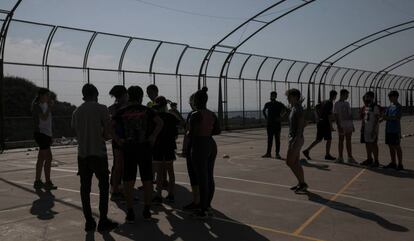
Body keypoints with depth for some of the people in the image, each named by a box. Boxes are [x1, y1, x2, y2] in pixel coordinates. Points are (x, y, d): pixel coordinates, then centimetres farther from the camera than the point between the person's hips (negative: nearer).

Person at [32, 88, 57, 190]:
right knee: (49, 158, -11)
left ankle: (37, 182, 19)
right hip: (40, 134, -9)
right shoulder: (36, 105, -9)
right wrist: (50, 106, -14)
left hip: (46, 134, 9)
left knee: (41, 159, 12)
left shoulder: (45, 105, 17)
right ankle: (48, 183, -6)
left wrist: (50, 136, 21)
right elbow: (44, 118, -22)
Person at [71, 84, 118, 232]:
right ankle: (103, 221, 4)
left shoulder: (76, 112, 10)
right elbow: (108, 133, -6)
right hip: (98, 153, -4)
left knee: (85, 188, 8)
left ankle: (89, 222, 12)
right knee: (104, 186, 4)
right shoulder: (101, 109, -5)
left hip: (82, 154, 4)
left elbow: (76, 134, 13)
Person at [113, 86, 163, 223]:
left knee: (128, 181, 5)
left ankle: (130, 213, 6)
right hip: (145, 147, 0)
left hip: (128, 149, 0)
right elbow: (160, 123, -13)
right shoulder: (146, 110, 1)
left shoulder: (122, 112, 3)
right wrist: (153, 136, -6)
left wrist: (118, 139, 0)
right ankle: (147, 211, 16)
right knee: (147, 180, 10)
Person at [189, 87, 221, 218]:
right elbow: (217, 130, 13)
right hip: (211, 145, 8)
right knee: (210, 177, 16)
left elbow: (192, 134, -15)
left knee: (202, 179, -3)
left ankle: (203, 210, 2)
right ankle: (208, 204, 29)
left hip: (200, 147, -8)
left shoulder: (195, 115, -15)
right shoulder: (212, 114, 7)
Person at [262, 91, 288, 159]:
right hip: (269, 124, 4)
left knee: (277, 139, -1)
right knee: (269, 139, 7)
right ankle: (268, 153, 12)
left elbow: (285, 109, -14)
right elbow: (264, 111, 25)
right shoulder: (267, 104, 9)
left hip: (277, 124, -4)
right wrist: (266, 117, 13)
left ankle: (277, 154, 3)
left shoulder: (279, 104, -4)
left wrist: (280, 117, -17)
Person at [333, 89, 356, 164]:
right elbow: (336, 116, -10)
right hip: (342, 125, -6)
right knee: (341, 140, 1)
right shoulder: (337, 104, -5)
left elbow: (350, 114, 18)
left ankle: (350, 157, 12)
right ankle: (340, 157, 8)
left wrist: (352, 125, 14)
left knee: (349, 141, 8)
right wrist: (339, 126, -18)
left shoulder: (347, 103, 15)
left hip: (349, 125, 6)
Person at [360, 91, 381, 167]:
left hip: (372, 129, -8)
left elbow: (377, 119, -15)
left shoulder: (375, 107, -12)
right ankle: (369, 159, 23)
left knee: (373, 144, -3)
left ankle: (376, 161, 4)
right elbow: (362, 117, 16)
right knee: (367, 144, 12)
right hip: (365, 128, 8)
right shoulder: (365, 107, 12)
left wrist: (374, 130, -20)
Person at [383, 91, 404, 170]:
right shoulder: (390, 106, 14)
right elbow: (385, 116, 13)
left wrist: (387, 117, -25)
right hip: (388, 129, 7)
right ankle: (393, 163, 20)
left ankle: (400, 164, 3)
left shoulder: (399, 107, -7)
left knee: (397, 147, -3)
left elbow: (396, 118, -17)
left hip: (395, 130, -7)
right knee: (391, 146, 11)